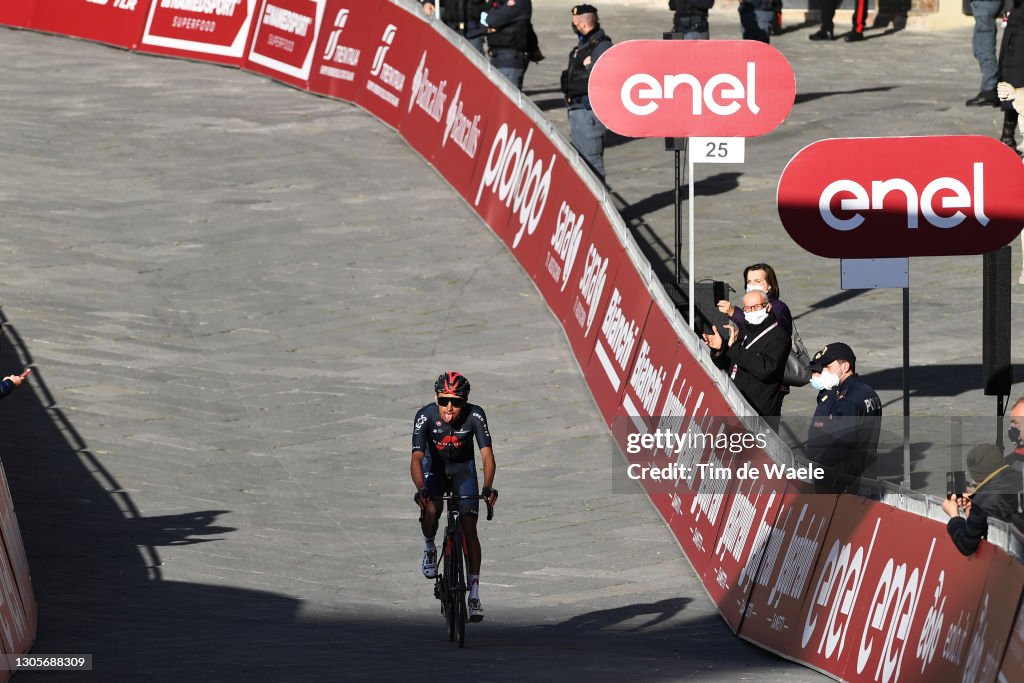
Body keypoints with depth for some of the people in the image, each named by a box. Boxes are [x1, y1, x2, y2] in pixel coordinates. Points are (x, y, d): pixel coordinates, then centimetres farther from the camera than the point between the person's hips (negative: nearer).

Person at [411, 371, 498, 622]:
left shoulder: (475, 415, -28)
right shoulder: (426, 416, -29)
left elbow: (487, 455, -33)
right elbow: (416, 459, -36)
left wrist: (488, 487, -51)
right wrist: (420, 489, -53)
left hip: (463, 468, 0)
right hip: (434, 466, 0)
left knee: (469, 526, -13)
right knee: (431, 510, -29)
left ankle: (474, 594, -10)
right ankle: (429, 547, 5)